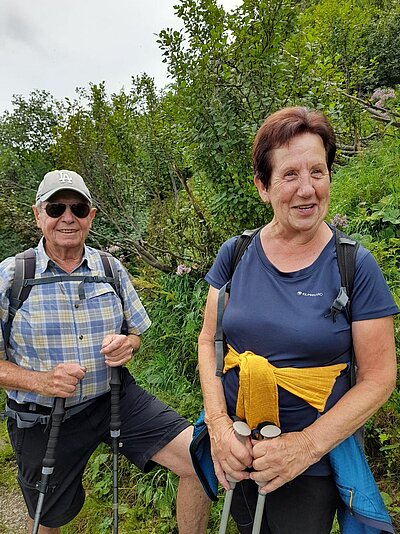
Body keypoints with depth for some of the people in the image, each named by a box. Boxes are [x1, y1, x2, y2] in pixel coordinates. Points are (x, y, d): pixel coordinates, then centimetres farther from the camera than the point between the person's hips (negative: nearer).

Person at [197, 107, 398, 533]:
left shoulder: (356, 266, -14)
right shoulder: (235, 254, -6)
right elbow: (208, 340, -2)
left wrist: (308, 445, -20)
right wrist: (218, 422, -15)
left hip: (312, 466, -3)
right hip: (233, 451, 3)